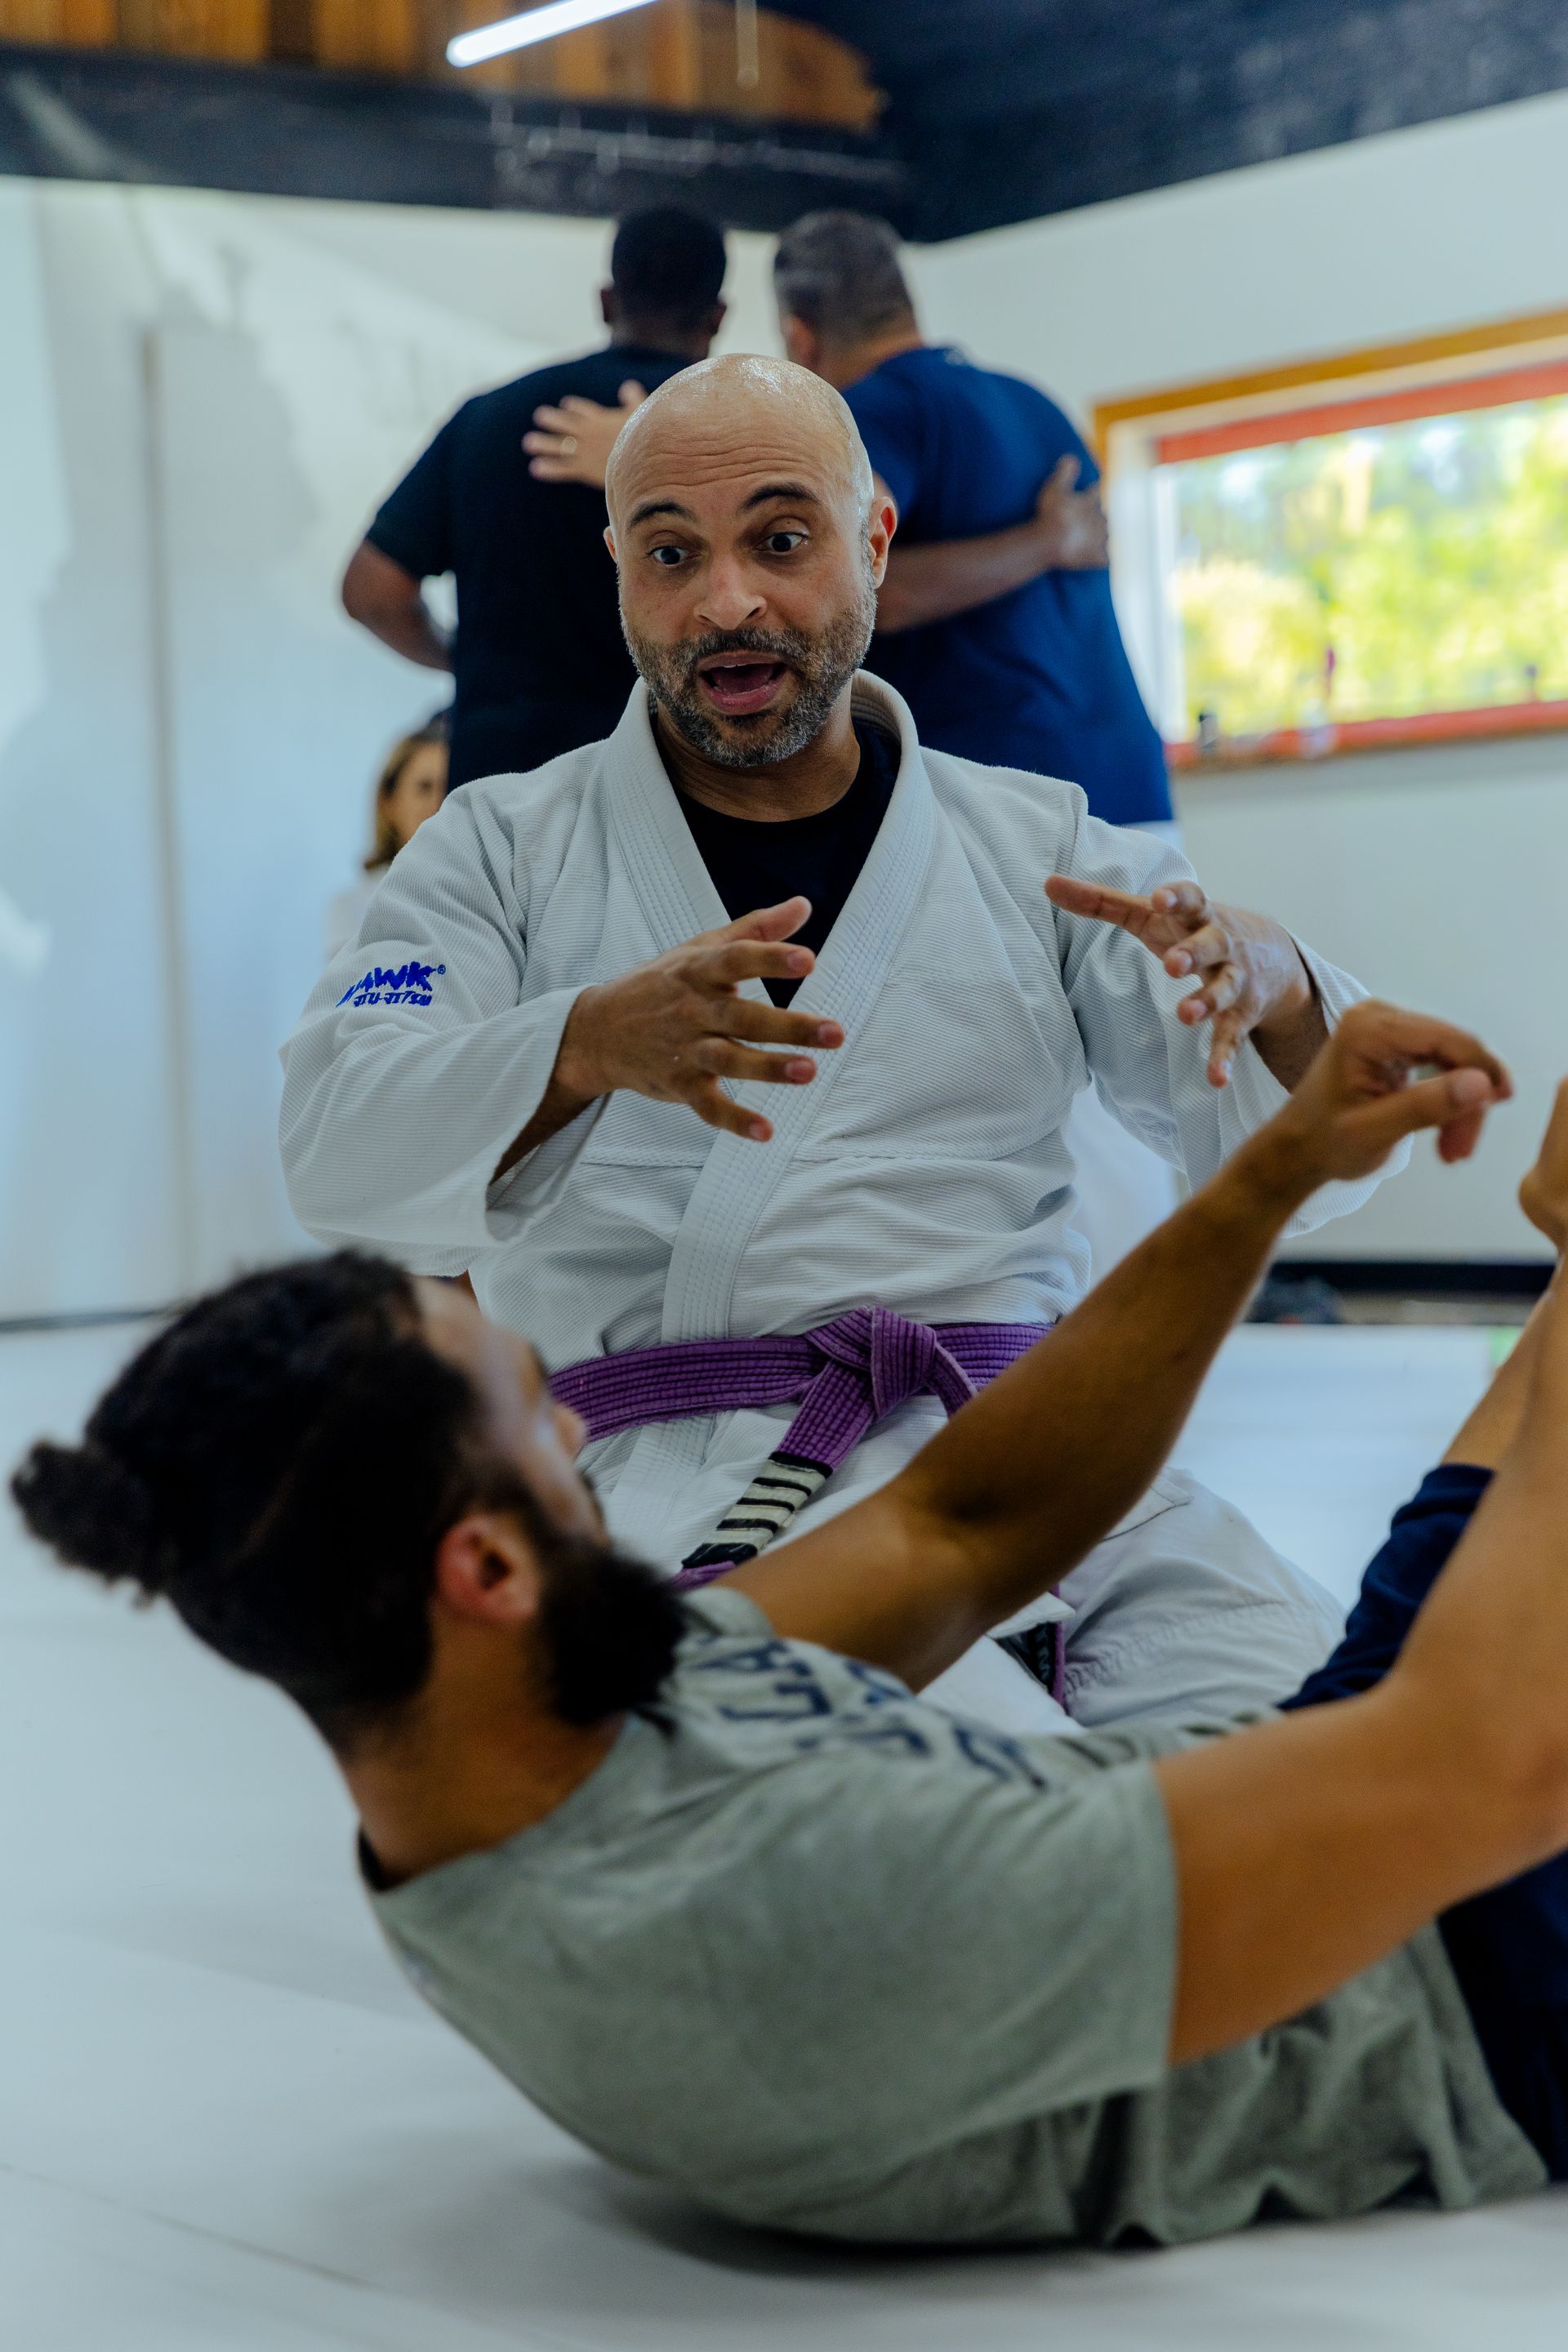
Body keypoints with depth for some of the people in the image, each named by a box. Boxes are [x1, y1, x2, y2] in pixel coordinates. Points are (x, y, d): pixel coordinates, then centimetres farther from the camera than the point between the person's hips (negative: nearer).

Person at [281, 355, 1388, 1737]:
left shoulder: (1037, 847, 16)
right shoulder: (503, 853, 12)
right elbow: (342, 1156, -3)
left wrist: (1270, 990, -15)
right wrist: (590, 1045, -24)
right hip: (683, 1496, -3)